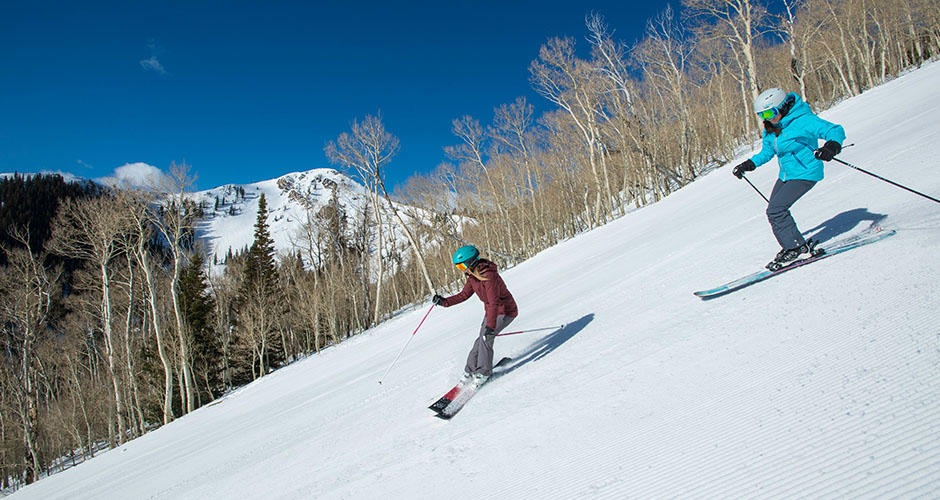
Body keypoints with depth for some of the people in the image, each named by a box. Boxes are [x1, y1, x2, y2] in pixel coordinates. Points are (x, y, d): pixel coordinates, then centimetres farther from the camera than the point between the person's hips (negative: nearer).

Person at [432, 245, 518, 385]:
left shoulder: (489, 276, -30)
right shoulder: (472, 276, -1)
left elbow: (494, 302, -37)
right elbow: (464, 295, 8)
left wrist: (490, 326, -43)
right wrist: (444, 301, -3)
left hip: (506, 311, -8)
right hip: (491, 311, 8)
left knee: (486, 338, -19)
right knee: (482, 339, 3)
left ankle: (484, 371, -6)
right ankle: (470, 370, 14)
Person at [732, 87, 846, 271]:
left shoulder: (803, 121, -21)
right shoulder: (771, 129, 3)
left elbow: (836, 130, -23)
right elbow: (767, 152, 19)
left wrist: (832, 145, -45)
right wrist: (749, 164, 5)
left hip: (805, 174, -9)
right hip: (786, 175, 9)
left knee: (775, 210, -17)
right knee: (775, 211, 5)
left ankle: (796, 248, -5)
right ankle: (800, 246, 16)